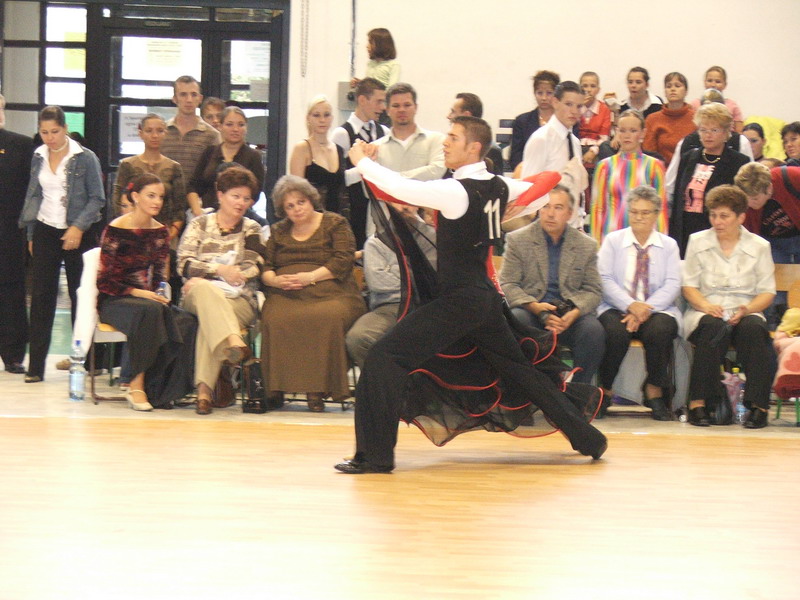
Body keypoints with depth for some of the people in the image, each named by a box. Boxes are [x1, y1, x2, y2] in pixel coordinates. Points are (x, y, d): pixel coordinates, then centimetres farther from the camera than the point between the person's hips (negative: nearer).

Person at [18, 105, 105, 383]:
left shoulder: (85, 158, -6)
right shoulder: (38, 157, 7)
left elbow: (97, 199, -6)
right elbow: (33, 196, 15)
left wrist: (78, 228, -17)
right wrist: (31, 234, 11)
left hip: (78, 234, -3)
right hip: (45, 232, 3)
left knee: (80, 296, 4)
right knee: (41, 297, -2)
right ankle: (35, 366, -2)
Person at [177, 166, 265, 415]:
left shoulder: (251, 229, 16)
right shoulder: (199, 224, 15)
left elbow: (253, 269, 0)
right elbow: (184, 264, 2)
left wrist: (202, 277, -9)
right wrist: (220, 269, -12)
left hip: (239, 301, 0)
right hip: (199, 296, 0)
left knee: (209, 318, -35)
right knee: (204, 289, -38)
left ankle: (204, 389, -45)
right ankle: (234, 341, -62)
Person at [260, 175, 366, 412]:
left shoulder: (335, 224, 12)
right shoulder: (278, 231, 24)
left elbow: (343, 261, -1)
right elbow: (265, 266, 17)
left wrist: (311, 277, -13)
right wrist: (274, 280, -7)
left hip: (329, 294, -2)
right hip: (285, 295, 2)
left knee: (326, 318, -37)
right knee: (275, 319, -32)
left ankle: (317, 388, -32)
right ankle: (275, 388, -27)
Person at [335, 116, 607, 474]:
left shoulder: (456, 191, -17)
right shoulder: (499, 187, 6)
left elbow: (401, 189, -20)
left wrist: (361, 161, -6)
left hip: (459, 300, -9)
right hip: (486, 296, 9)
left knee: (385, 357, -11)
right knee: (519, 370, 23)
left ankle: (376, 455, -15)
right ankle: (587, 439, 29)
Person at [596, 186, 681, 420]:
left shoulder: (668, 245, 14)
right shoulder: (612, 241, 12)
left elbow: (672, 286, 1)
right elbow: (605, 280, -2)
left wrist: (646, 309, -17)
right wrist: (630, 305, -19)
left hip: (657, 311, 1)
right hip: (617, 309, -1)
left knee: (659, 330, -34)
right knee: (616, 333, -35)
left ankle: (654, 391, -14)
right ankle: (604, 391, -12)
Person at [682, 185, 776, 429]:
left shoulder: (759, 246, 8)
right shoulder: (698, 242, 10)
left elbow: (767, 292, 5)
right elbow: (689, 286, 6)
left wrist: (747, 309, -16)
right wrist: (706, 305, -15)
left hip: (744, 314, 0)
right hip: (706, 312, 0)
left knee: (753, 327, -35)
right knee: (714, 327, -36)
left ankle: (758, 405, -32)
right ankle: (699, 402, -35)